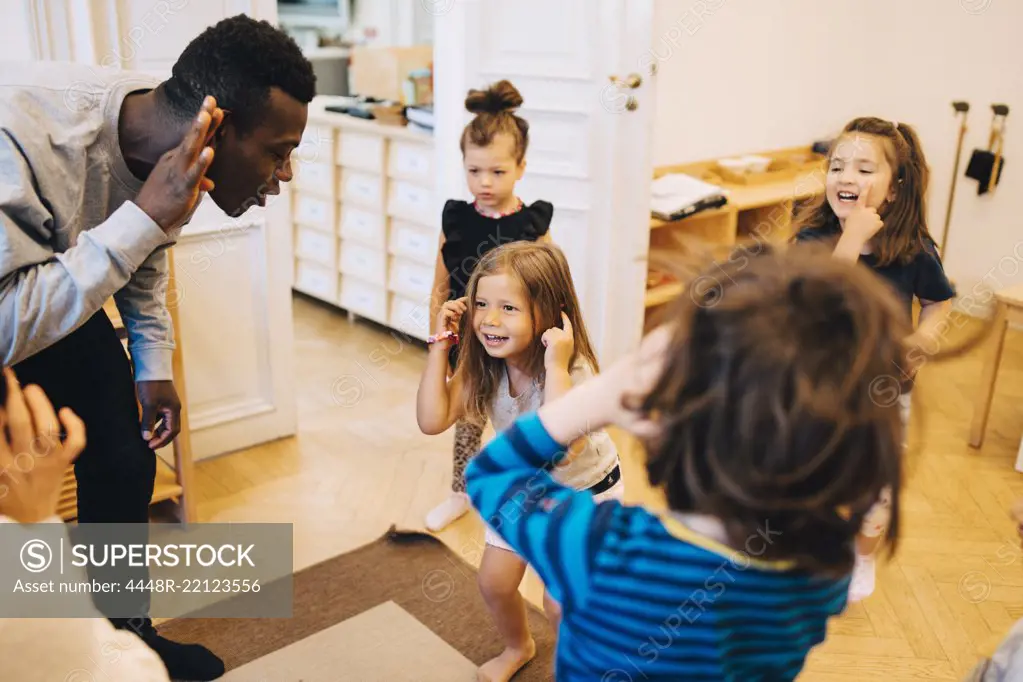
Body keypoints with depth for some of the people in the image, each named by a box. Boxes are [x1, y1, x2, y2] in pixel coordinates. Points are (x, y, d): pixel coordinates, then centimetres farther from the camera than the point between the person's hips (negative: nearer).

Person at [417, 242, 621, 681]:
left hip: (584, 494, -5)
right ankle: (518, 646, 46)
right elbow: (433, 421, -25)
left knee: (561, 603, -1)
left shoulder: (575, 372, -35)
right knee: (494, 582, 13)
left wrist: (555, 367, -51)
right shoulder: (483, 365, -19)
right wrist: (440, 345, -26)